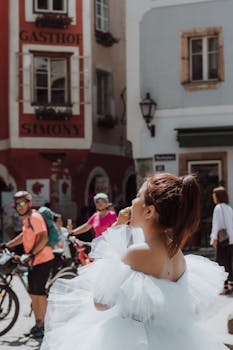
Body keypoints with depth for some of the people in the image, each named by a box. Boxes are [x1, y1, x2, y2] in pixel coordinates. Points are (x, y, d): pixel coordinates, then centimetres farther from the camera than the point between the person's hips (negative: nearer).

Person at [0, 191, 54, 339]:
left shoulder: (35, 217, -15)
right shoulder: (27, 218, 15)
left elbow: (44, 238, -24)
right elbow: (25, 236, 29)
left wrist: (32, 253, -33)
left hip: (42, 259, -10)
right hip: (34, 260, 10)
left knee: (38, 292, -7)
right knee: (33, 293, 13)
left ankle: (41, 325, 3)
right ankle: (38, 324, 22)